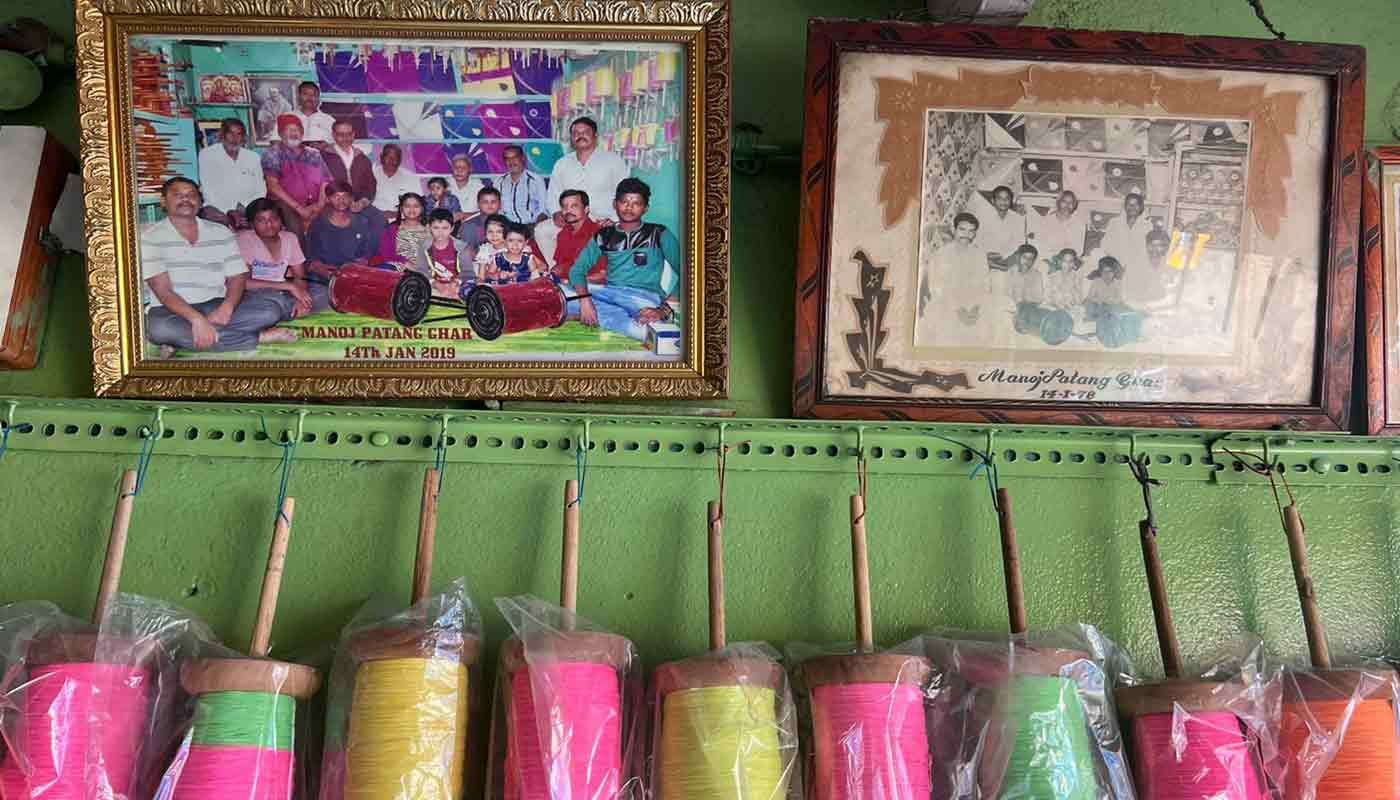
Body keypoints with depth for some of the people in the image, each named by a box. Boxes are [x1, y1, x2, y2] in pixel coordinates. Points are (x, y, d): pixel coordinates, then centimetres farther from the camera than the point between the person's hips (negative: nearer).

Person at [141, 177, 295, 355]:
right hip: (171, 310, -3)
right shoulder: (151, 237, -3)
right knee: (159, 327, -40)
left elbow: (237, 277, 3)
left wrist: (226, 308, -21)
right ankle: (259, 337, -30)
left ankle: (184, 340, -27)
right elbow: (162, 290, -13)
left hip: (217, 305, 3)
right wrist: (197, 319, -29)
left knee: (271, 310, -20)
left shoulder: (221, 233, 9)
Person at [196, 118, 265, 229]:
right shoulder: (207, 155, 6)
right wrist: (229, 212, -14)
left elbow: (260, 191, 14)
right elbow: (208, 191, -2)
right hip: (219, 210, -2)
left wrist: (243, 208, -5)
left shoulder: (253, 157, 17)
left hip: (246, 210, 3)